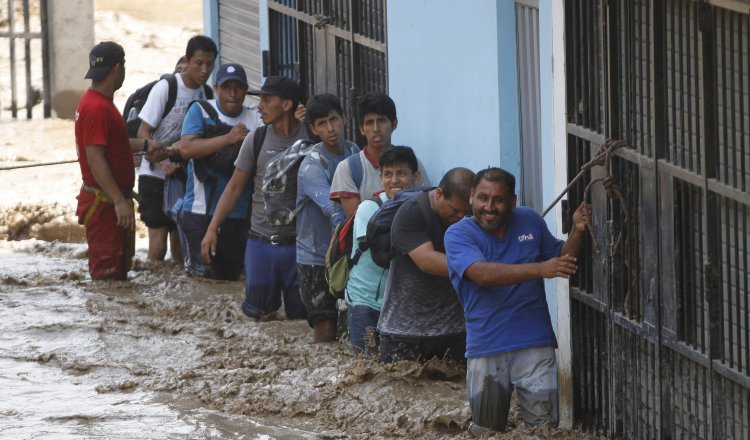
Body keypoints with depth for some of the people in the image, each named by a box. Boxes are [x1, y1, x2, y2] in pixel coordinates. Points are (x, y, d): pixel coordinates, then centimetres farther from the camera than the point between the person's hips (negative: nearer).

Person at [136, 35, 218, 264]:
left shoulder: (203, 93, 3)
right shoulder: (166, 87, -14)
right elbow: (143, 132, -14)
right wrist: (162, 162, -28)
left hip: (183, 176, 5)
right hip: (155, 174, -5)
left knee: (180, 235, 7)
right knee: (159, 234, -9)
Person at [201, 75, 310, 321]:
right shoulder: (257, 141, 1)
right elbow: (235, 188, 6)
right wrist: (212, 229, 1)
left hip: (299, 244, -2)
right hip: (262, 243, 2)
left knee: (301, 312, 1)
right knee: (257, 312, 3)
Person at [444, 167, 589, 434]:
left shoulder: (530, 222, 5)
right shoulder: (458, 234, -7)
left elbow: (561, 258, 16)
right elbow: (482, 273, -25)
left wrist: (577, 232, -5)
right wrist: (540, 269, -33)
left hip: (535, 344, 2)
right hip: (486, 349, -1)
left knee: (545, 427, -6)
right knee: (488, 430, 13)